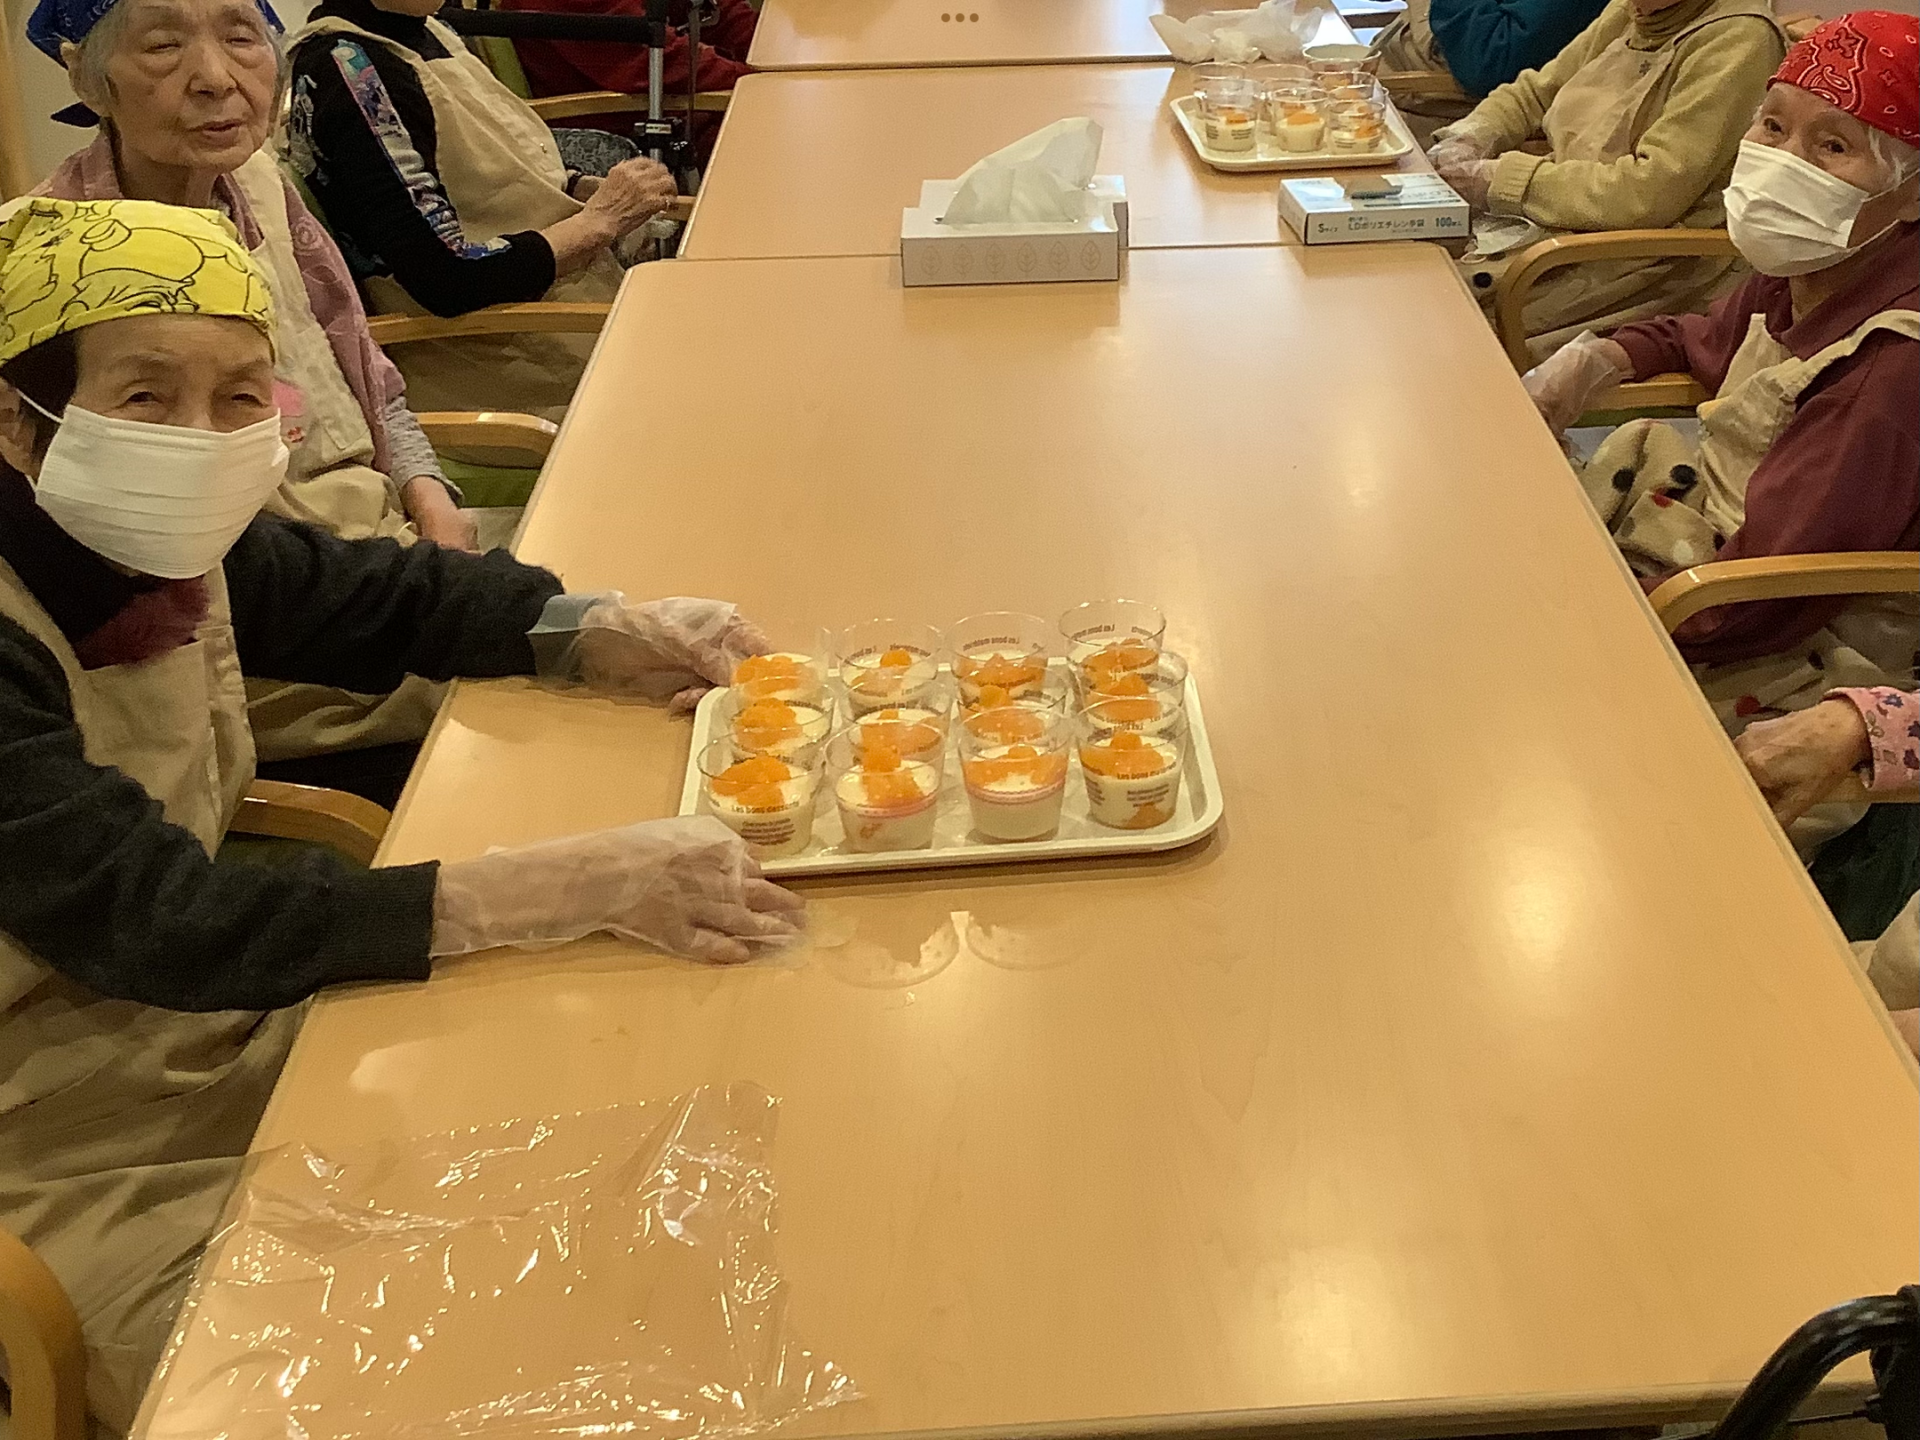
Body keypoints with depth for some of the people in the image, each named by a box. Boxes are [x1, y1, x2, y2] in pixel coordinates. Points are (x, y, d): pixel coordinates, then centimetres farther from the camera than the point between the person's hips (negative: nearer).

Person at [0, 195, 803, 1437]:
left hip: (228, 1029, 7)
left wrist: (596, 636, -12)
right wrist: (561, 888, -40)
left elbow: (386, 593, 9)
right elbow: (146, 919, -33)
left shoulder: (167, 543, -4)